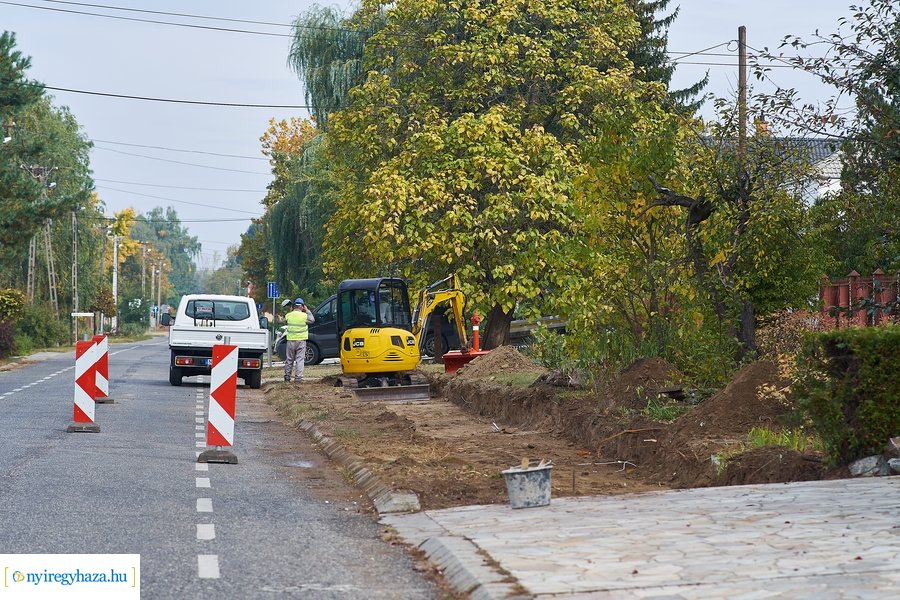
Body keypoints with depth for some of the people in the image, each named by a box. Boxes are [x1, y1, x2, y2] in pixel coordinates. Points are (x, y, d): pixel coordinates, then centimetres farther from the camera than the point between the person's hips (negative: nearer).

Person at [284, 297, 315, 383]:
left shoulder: (289, 315, -3)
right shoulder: (305, 316, -9)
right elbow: (312, 320, 8)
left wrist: (291, 311, 18)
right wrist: (307, 311, 14)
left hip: (291, 340, 2)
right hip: (301, 341, -2)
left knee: (289, 359, 12)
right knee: (300, 359, 1)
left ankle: (287, 377, 18)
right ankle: (298, 377, -4)